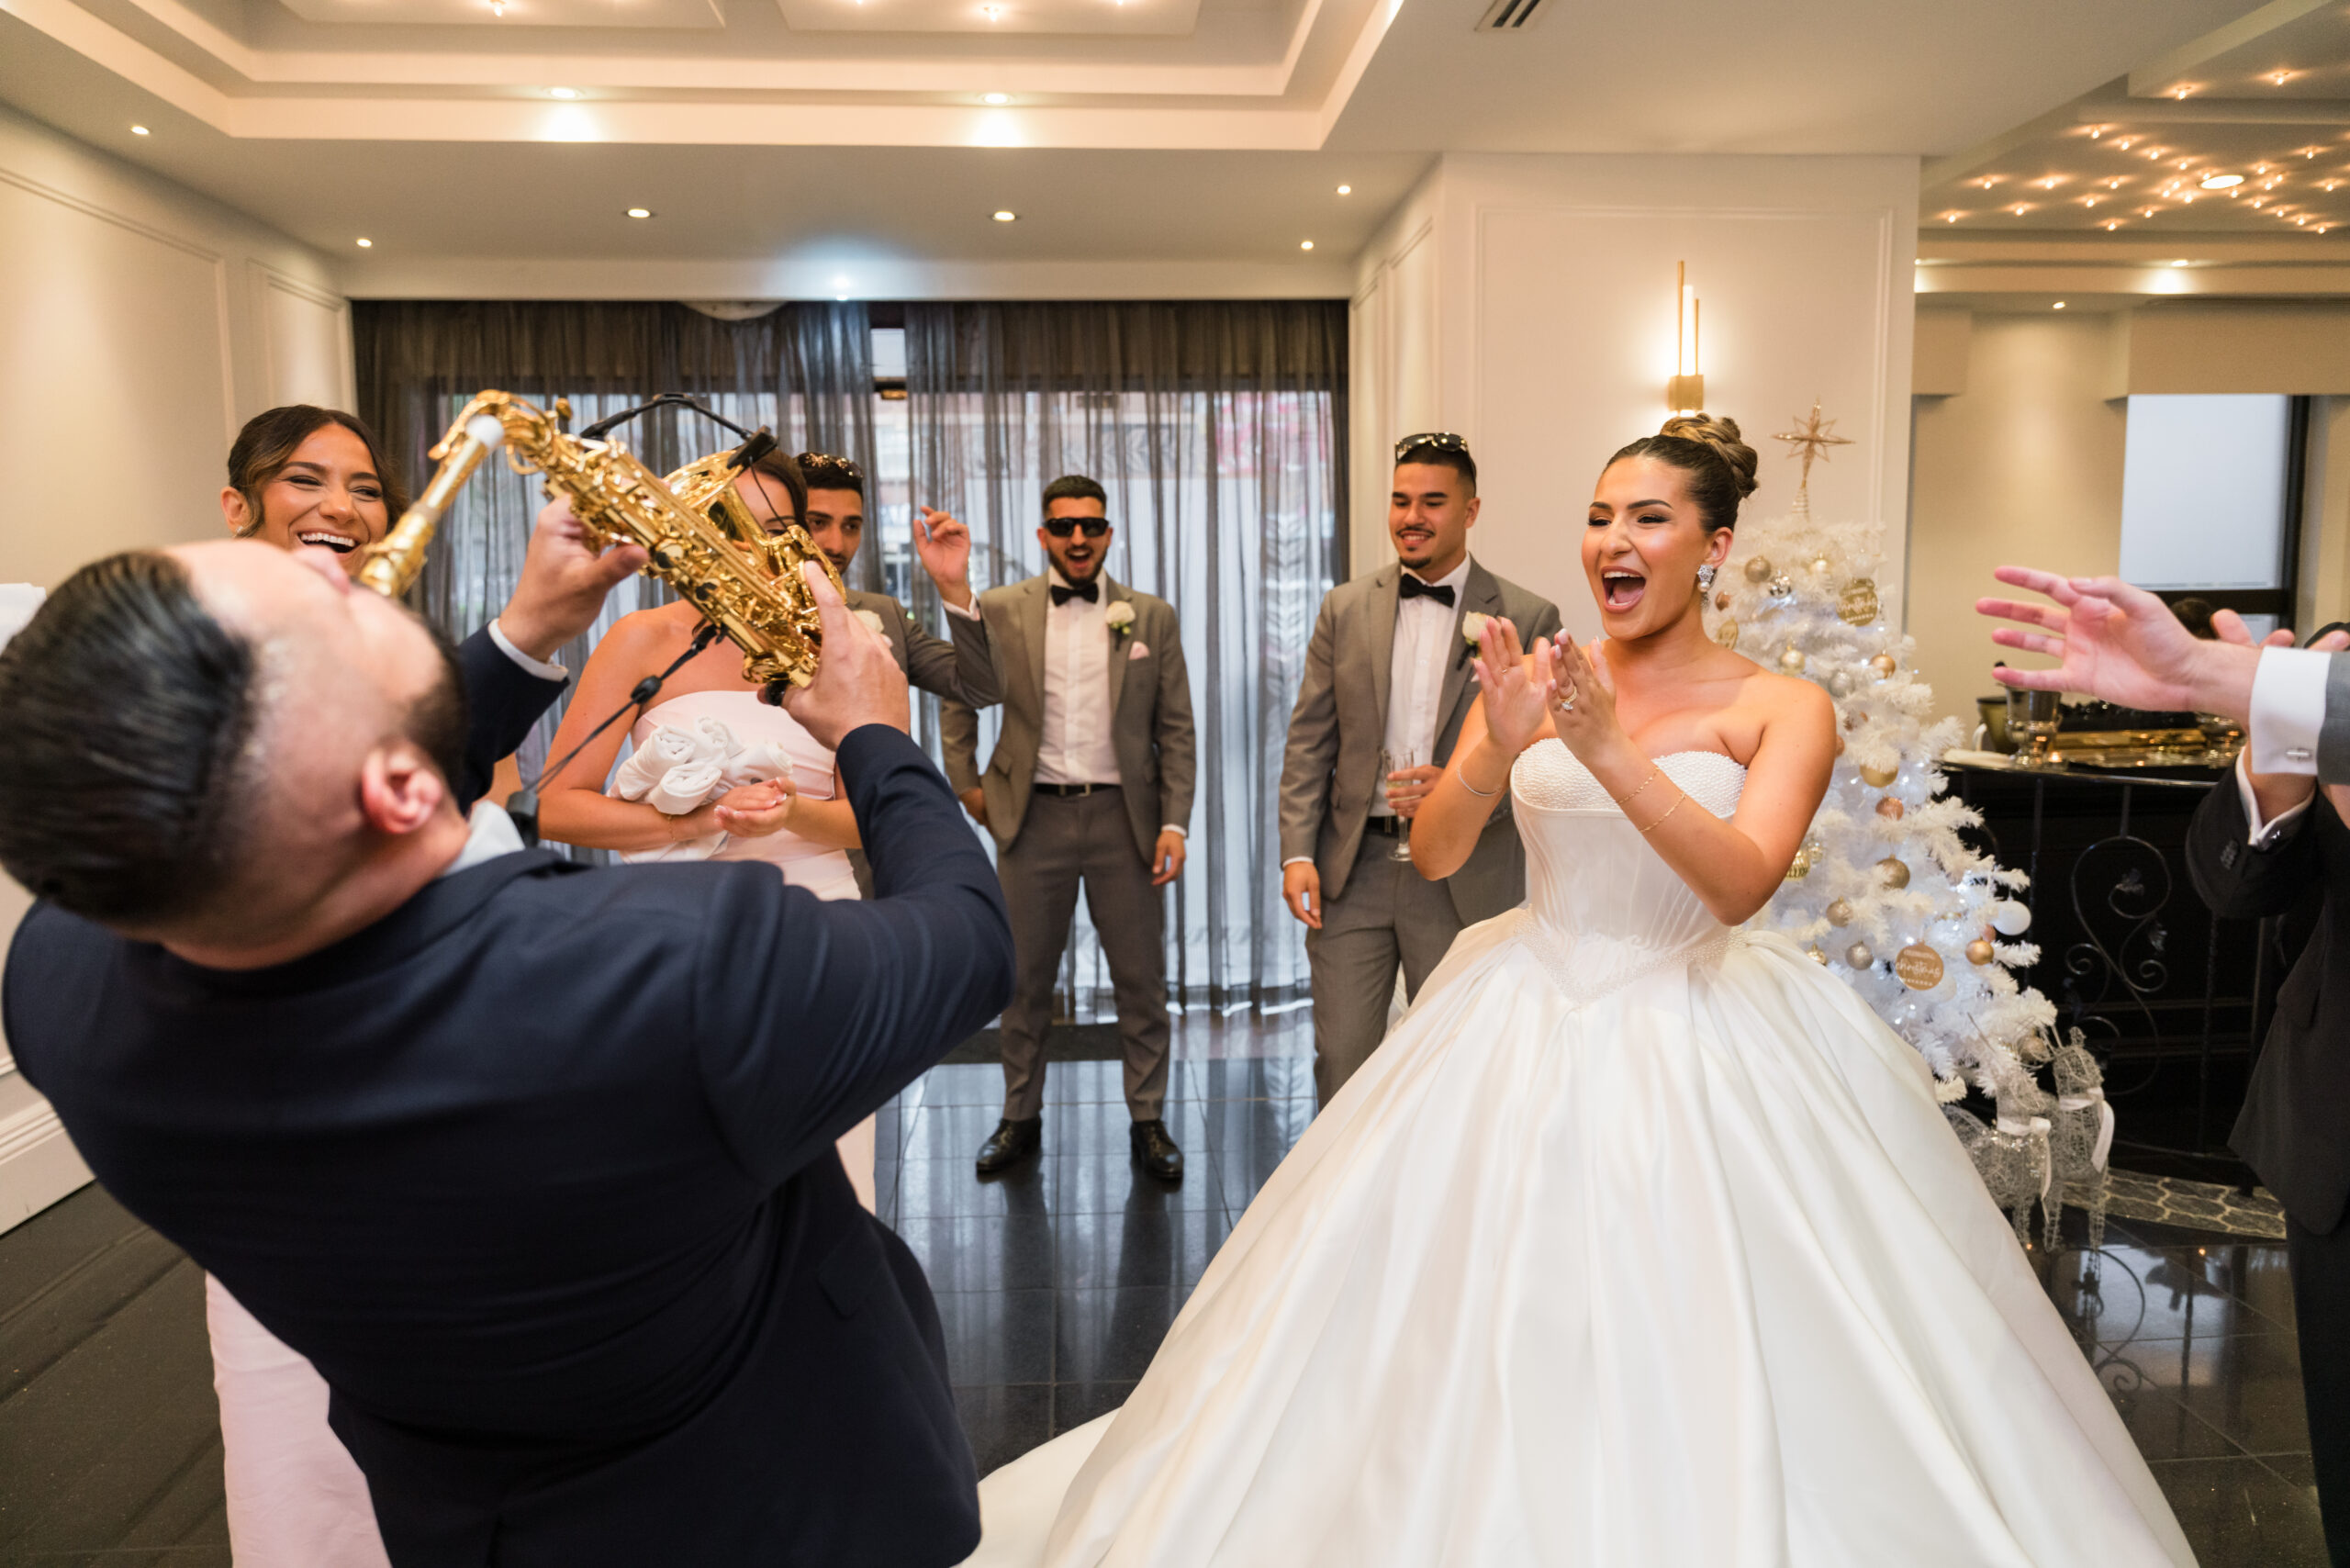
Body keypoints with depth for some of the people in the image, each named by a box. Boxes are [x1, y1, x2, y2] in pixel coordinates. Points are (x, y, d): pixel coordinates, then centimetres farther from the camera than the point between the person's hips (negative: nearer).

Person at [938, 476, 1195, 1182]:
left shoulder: (1152, 618, 4)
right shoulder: (999, 610, 3)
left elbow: (1175, 730, 3)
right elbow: (957, 698, 14)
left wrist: (1174, 823, -4)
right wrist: (965, 783, 7)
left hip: (1123, 817, 0)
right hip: (1033, 816, 0)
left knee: (1141, 978, 5)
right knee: (1024, 979, 10)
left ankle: (1149, 1122, 21)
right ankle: (1020, 1119, 26)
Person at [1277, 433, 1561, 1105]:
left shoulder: (1528, 618, -2)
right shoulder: (1345, 608, 6)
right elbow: (1309, 739, 5)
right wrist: (1297, 852, -4)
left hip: (1465, 878, -2)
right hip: (1353, 869, 2)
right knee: (1341, 1058, 7)